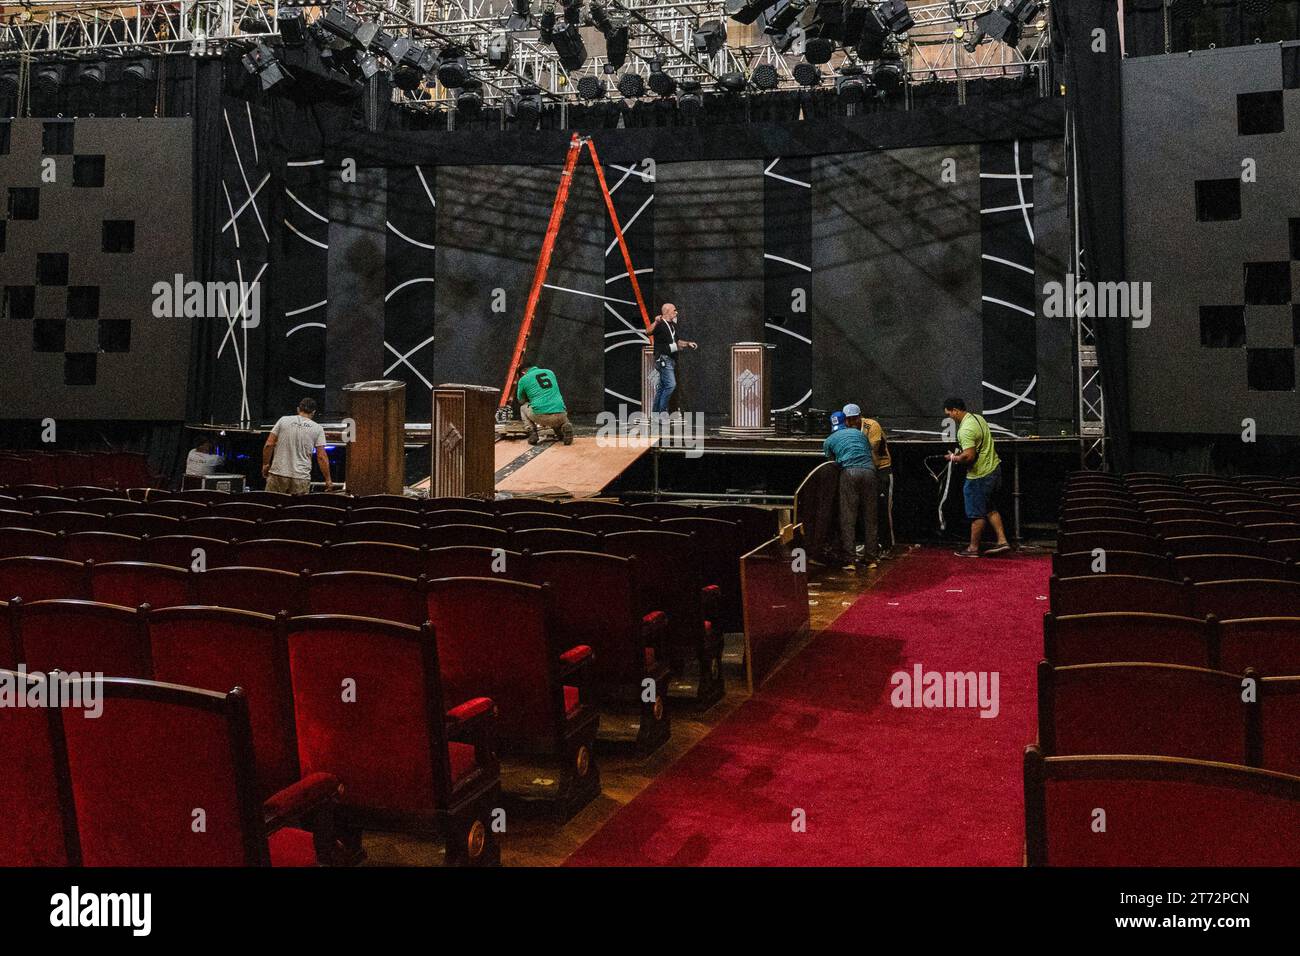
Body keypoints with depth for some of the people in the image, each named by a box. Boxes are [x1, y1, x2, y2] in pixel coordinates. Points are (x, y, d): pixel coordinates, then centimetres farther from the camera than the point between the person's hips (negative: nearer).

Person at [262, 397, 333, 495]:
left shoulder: (283, 420, 5)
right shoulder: (317, 429, 3)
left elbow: (269, 444, 2)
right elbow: (322, 457, 0)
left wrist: (265, 464, 15)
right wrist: (328, 480, 6)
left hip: (278, 473, 0)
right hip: (301, 478, 0)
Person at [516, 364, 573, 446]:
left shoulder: (523, 379, 10)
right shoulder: (550, 372, 22)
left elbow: (521, 401, 24)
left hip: (541, 416, -3)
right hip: (560, 416, 3)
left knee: (523, 407, 28)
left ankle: (532, 433, 10)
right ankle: (564, 427, 6)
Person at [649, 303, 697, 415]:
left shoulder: (673, 325, 16)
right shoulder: (660, 325, -12)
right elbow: (649, 331, -34)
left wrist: (688, 343, 18)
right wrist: (656, 322, -52)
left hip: (671, 359, 9)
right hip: (663, 358, -9)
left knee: (662, 386, 11)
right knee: (671, 384, -16)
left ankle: (656, 413, 16)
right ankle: (662, 411, -9)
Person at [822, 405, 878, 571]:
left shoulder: (829, 441, 20)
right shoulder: (860, 434, 26)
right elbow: (869, 451, 25)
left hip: (849, 472, -2)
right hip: (868, 471, 2)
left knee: (847, 519, -1)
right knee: (870, 517, 10)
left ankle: (848, 559, -6)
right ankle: (870, 558, 12)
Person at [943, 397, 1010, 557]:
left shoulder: (965, 429, -24)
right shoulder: (978, 417, 8)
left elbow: (969, 456, -31)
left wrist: (954, 458, -13)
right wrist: (960, 453, 14)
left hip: (980, 475, -10)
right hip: (994, 468, 10)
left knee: (977, 514, 2)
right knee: (991, 509, 19)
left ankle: (973, 548, 12)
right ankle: (1002, 541, 18)